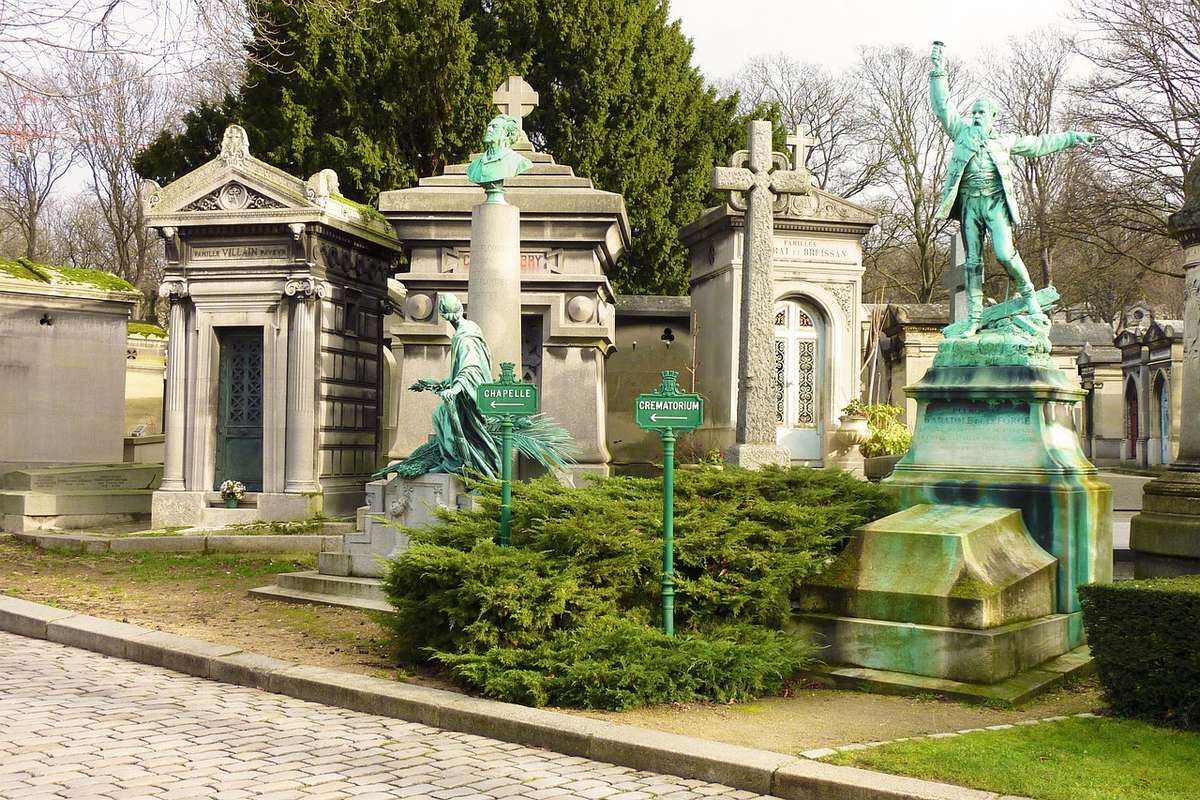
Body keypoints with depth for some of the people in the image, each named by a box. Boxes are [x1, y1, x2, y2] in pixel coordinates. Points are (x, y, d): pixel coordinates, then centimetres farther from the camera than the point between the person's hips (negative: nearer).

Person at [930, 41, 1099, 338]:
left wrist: (1072, 138, 30)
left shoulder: (1006, 141, 17)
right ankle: (973, 319, 2)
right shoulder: (963, 133, 15)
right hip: (969, 203, 1)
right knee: (972, 262, 0)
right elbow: (942, 107, 9)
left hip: (996, 202, -1)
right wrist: (938, 72, 3)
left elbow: (1038, 144, 28)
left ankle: (1029, 295, 3)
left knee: (1005, 253, -19)